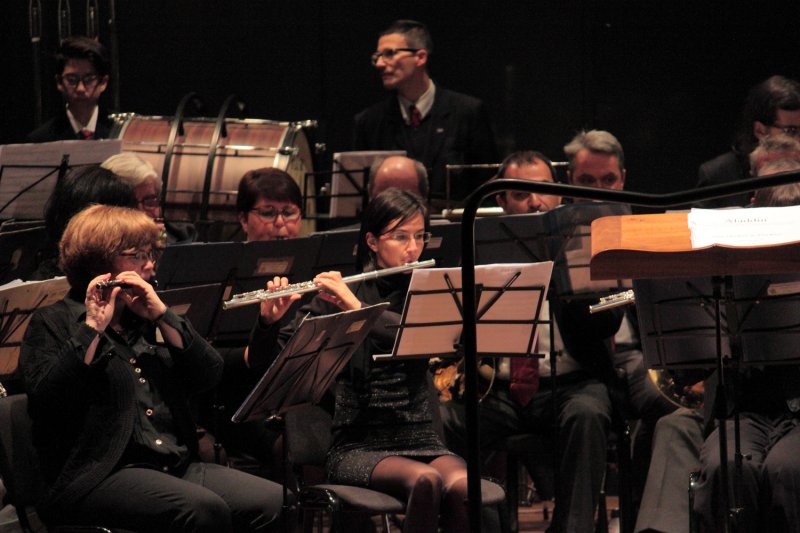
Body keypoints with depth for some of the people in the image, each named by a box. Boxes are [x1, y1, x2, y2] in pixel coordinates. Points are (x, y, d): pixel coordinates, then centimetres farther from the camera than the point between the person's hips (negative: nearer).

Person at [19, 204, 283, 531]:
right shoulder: (53, 323, 4)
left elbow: (209, 376, 8)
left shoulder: (149, 317, 22)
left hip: (176, 465, 6)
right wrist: (92, 328, -16)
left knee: (275, 502, -18)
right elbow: (45, 399, -14)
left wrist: (162, 316, -2)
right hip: (98, 476, -6)